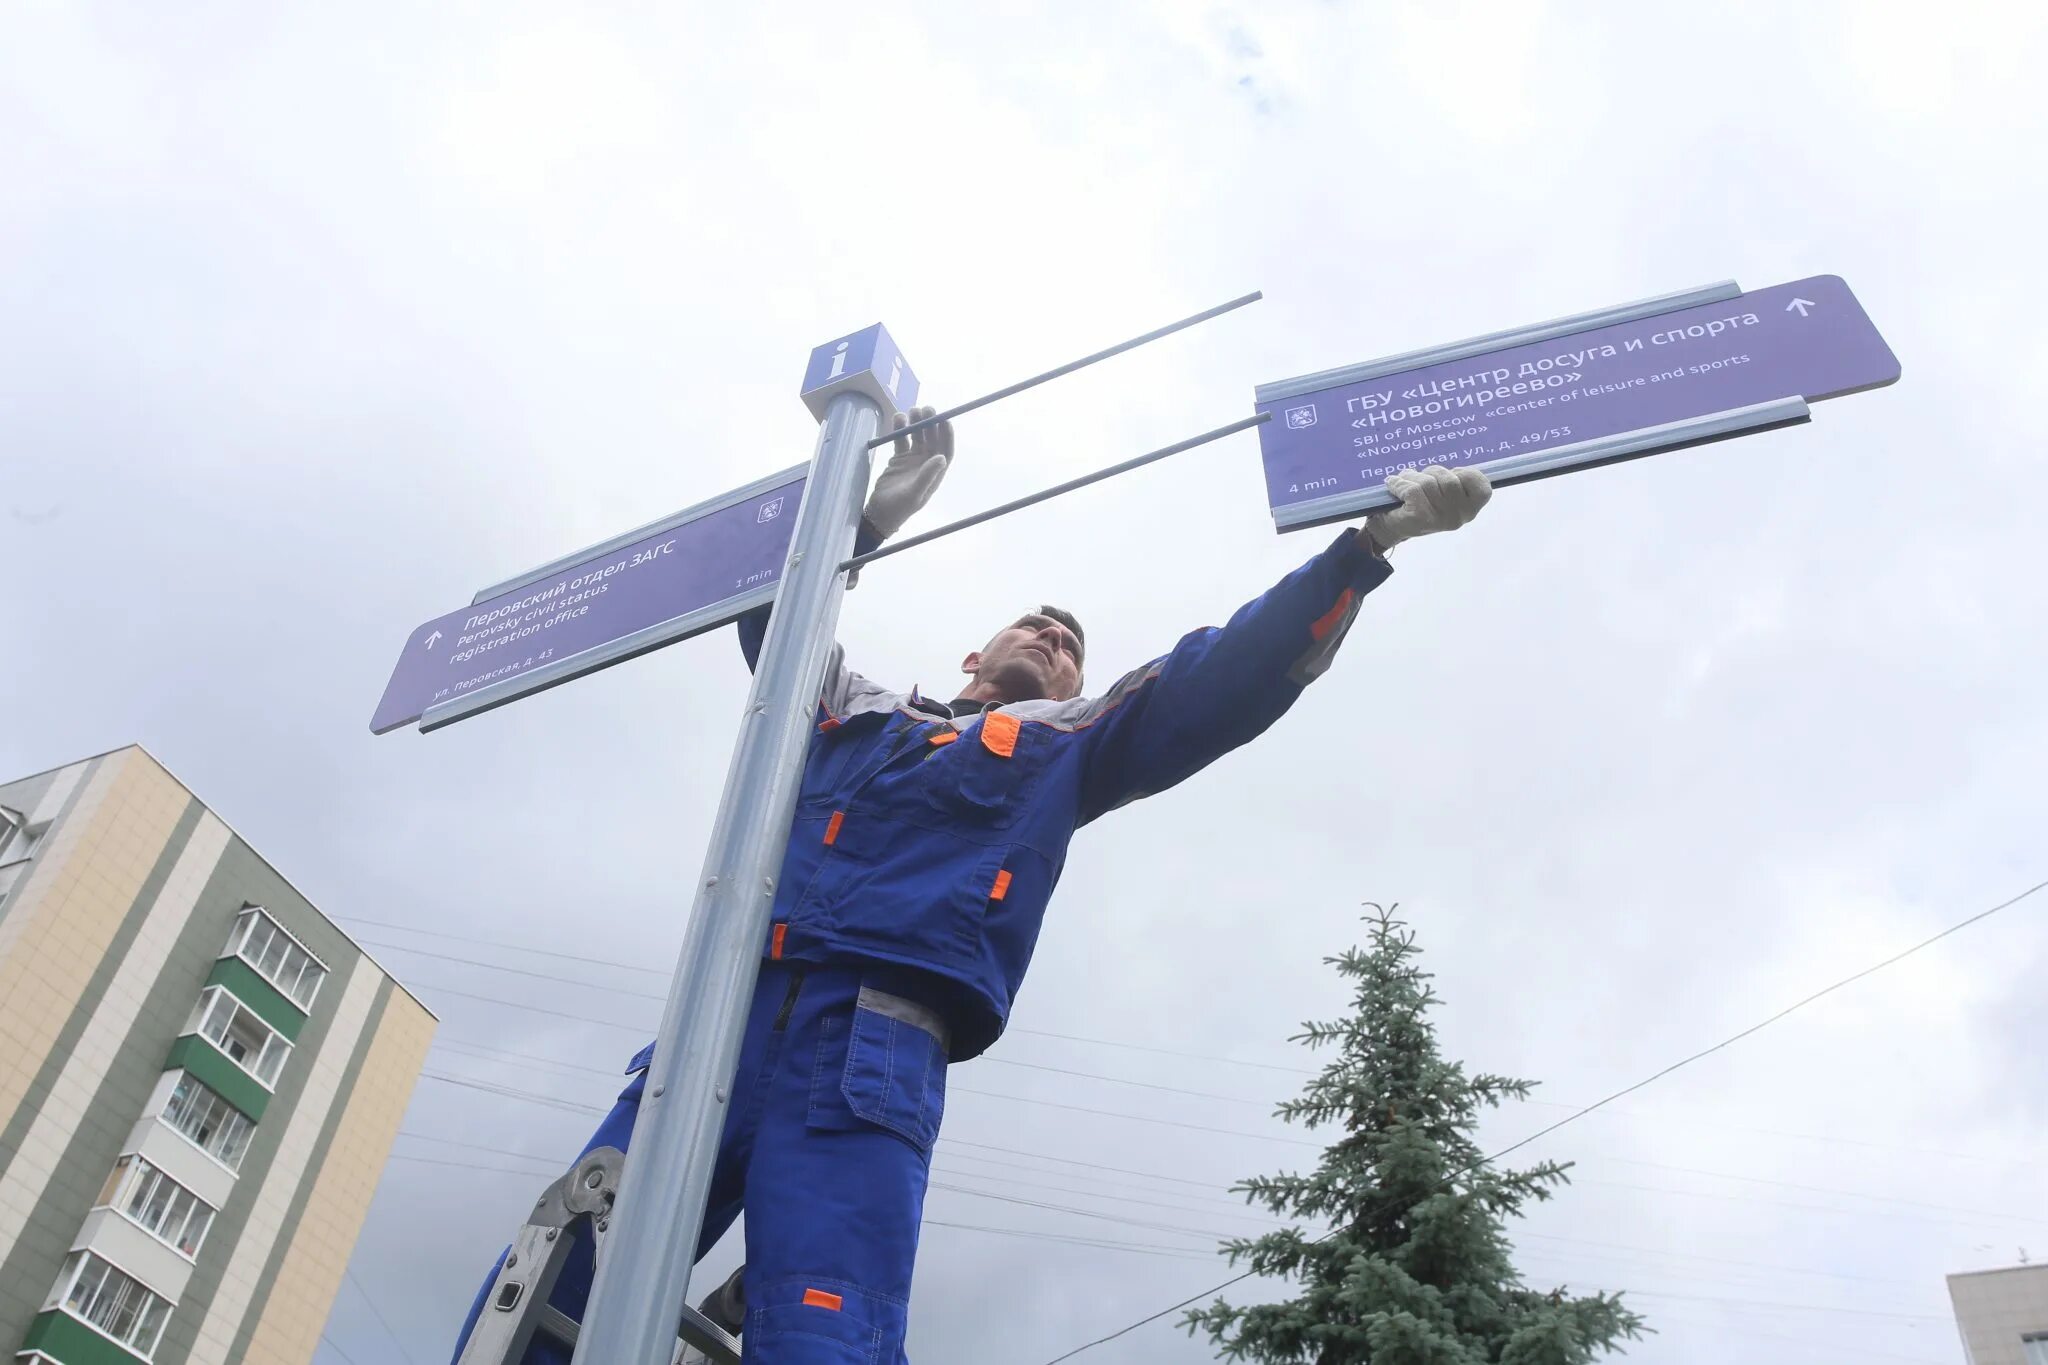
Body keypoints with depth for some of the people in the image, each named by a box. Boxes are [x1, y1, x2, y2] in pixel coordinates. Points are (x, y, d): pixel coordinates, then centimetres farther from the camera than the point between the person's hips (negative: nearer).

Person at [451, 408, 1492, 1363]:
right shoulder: (855, 713, 32)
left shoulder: (1064, 744, 25)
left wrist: (1372, 535, 13)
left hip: (869, 1051, -3)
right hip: (720, 1019, 4)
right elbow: (770, 610, 41)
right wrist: (874, 514, 39)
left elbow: (1222, 679, 18)